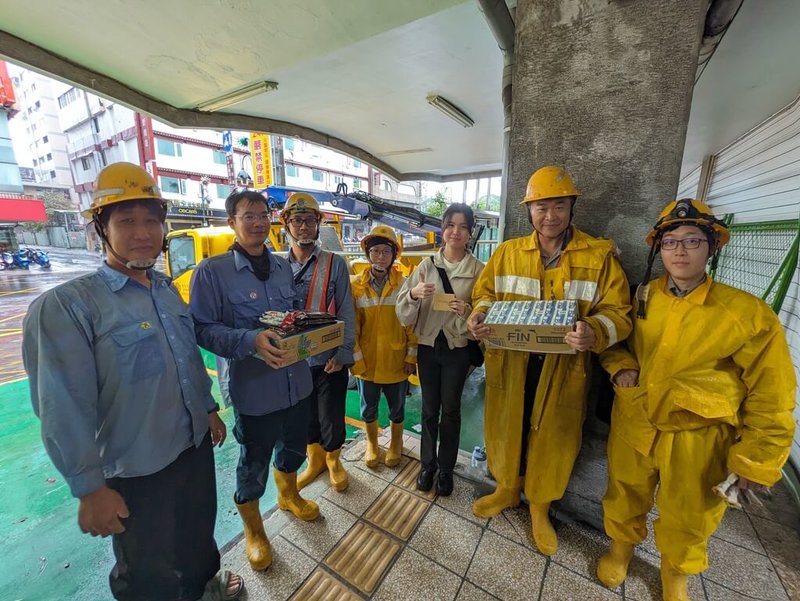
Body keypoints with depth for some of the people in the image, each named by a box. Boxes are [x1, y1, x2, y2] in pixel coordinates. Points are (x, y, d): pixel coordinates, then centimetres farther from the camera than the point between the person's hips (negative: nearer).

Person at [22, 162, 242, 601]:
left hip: (195, 446, 6)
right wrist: (90, 488, -13)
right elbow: (64, 410, -18)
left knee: (199, 536, 29)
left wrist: (209, 409, 14)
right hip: (136, 468, -6)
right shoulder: (66, 305, -19)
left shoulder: (168, 289, 2)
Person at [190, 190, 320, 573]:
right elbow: (202, 328, -14)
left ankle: (288, 496, 55)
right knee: (254, 463, 16)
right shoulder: (211, 270, -11)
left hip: (297, 380, 5)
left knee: (294, 447, 25)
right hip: (254, 388, -5)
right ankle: (253, 529, 45)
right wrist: (251, 340, -29)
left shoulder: (283, 266, 6)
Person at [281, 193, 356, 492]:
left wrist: (343, 353, -11)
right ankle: (315, 461, 46)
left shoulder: (335, 264, -5)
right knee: (305, 417, 19)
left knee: (331, 418, 10)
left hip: (329, 359, -2)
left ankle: (333, 461, 41)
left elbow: (346, 313, -6)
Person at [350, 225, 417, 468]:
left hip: (396, 361, 0)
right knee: (368, 407, 20)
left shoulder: (404, 284, -7)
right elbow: (351, 326, -4)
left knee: (397, 407, 19)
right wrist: (356, 358, -6)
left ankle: (396, 443, 47)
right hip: (367, 361, 1)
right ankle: (371, 443, 47)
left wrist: (411, 356, -5)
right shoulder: (356, 285, -5)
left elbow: (412, 323, -5)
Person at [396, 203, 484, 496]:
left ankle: (446, 468, 34)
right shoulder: (427, 265, -2)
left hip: (458, 348, -1)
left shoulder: (478, 269, -5)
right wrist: (413, 294, -26)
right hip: (428, 345, 1)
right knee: (429, 409, 14)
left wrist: (467, 311, -22)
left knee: (450, 410, 12)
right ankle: (427, 464, 36)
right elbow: (404, 311, -5)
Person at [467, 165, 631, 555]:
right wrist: (480, 316, -15)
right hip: (509, 363, 2)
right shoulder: (508, 252, 3)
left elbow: (617, 313, -5)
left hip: (563, 369, -1)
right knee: (507, 427, 17)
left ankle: (539, 506, 44)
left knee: (551, 436, 15)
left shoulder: (600, 255, -3)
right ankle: (507, 490, 47)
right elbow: (485, 293, 8)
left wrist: (594, 333, -27)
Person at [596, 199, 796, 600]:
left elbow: (770, 397, -7)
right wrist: (620, 366, -8)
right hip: (632, 424, 2)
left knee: (685, 518, 22)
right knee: (625, 497, 23)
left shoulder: (749, 313, -14)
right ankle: (621, 545, 52)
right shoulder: (642, 297, -5)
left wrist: (757, 460, -5)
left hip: (695, 438, -2)